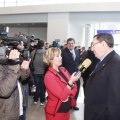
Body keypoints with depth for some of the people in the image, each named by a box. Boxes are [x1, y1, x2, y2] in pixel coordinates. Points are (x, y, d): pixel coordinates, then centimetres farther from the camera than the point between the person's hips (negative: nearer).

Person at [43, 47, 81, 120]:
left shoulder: (63, 70, 2)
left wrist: (69, 96, -15)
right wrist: (71, 82, -32)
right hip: (56, 112, -6)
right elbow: (62, 96, -23)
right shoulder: (49, 76, -19)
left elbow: (74, 87, 2)